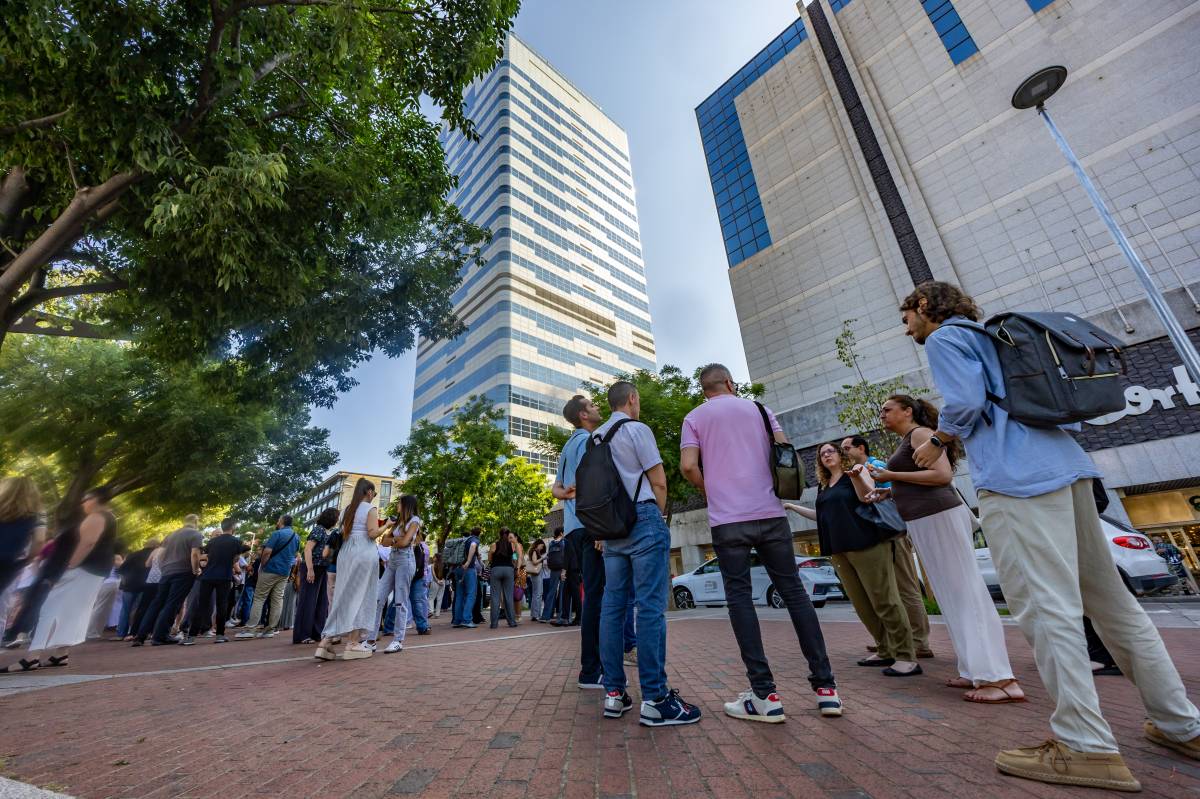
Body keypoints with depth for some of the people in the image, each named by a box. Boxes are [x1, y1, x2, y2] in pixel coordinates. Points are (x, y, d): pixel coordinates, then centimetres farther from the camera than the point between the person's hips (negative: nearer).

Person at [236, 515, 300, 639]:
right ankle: (271, 628, 7)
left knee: (259, 598, 1)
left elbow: (267, 551, -18)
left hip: (271, 570, -6)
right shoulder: (297, 537, 11)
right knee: (278, 599, 6)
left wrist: (262, 566, -6)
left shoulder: (277, 534, -10)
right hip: (285, 572, 6)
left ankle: (251, 628, -1)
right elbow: (295, 554, 19)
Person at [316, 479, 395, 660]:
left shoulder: (348, 509, 17)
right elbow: (372, 533, -14)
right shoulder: (371, 508, -5)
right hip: (363, 552, -7)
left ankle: (326, 641, 7)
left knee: (344, 595, 11)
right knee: (359, 595, -1)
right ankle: (353, 643, 2)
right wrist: (387, 525, 2)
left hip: (345, 552, 7)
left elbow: (344, 533, 18)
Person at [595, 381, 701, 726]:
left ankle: (613, 693, 13)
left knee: (612, 605, 7)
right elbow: (659, 483, -7)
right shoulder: (637, 429, -5)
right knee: (651, 606, -6)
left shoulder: (595, 437, 15)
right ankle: (654, 699, -3)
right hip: (643, 519, -7)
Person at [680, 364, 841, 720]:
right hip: (770, 512, 3)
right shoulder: (758, 408, 12)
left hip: (727, 518, -2)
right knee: (794, 591, 11)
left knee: (739, 597, 4)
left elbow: (688, 466, -5)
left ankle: (764, 694, 3)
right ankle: (825, 687, 15)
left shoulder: (694, 417, 6)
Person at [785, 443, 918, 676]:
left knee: (884, 600, -7)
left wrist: (857, 476, -33)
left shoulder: (856, 470, 1)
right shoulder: (823, 485, 17)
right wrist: (792, 506, 24)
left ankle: (906, 657, 0)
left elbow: (868, 497, -15)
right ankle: (886, 651, 22)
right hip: (839, 549, 7)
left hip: (865, 544, -7)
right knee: (862, 604, 10)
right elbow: (823, 515, 26)